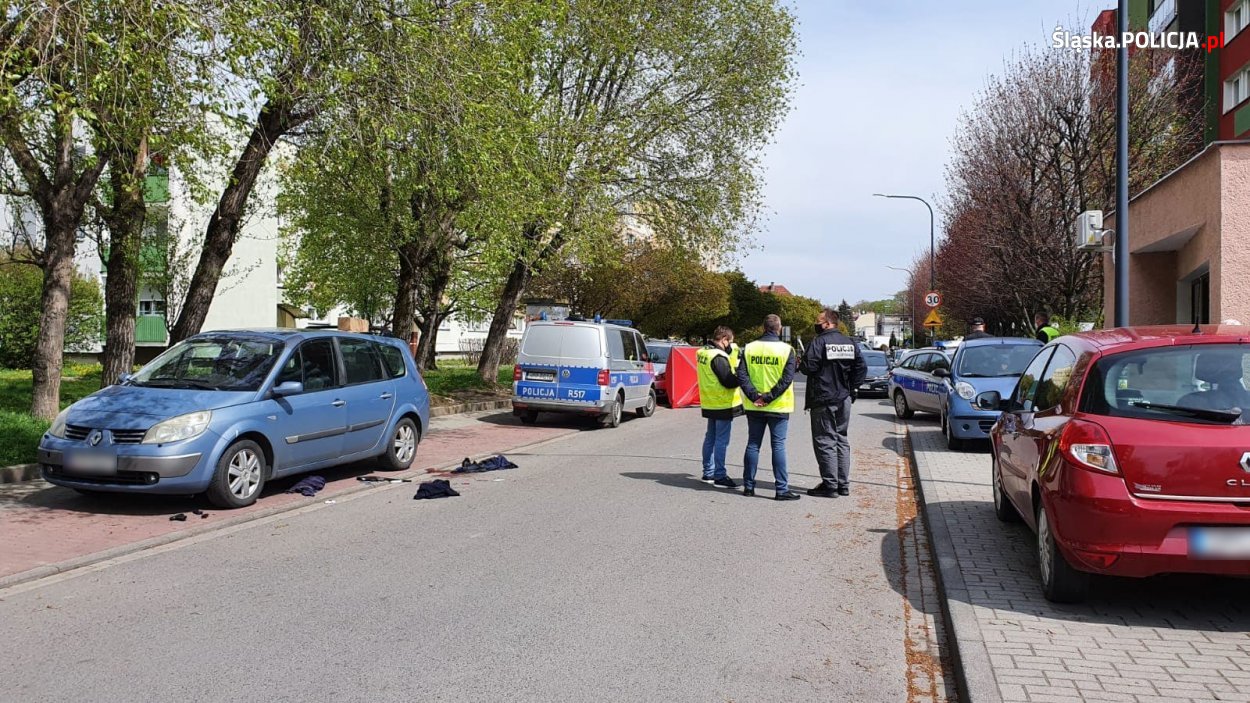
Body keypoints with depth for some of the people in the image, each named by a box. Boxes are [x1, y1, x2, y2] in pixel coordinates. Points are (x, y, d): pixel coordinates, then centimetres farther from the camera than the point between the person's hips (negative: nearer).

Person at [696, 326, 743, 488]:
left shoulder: (702, 353, 8)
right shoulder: (718, 357, -21)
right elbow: (729, 382, -24)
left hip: (710, 404, 9)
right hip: (723, 404, -9)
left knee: (710, 438, 16)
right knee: (721, 441, -4)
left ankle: (708, 472, 24)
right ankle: (719, 476, -1)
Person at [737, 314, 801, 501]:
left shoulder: (749, 348, 1)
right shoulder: (786, 350, -8)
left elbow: (741, 375, -6)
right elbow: (787, 379, -15)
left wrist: (754, 395, -10)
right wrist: (769, 397, -14)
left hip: (753, 407, 3)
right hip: (778, 407, -3)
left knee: (753, 445, 11)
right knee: (778, 446, 0)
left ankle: (748, 485, 15)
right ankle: (782, 489, 0)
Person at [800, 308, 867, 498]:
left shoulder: (819, 342, -13)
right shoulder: (850, 343, 8)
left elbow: (808, 367, -19)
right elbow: (862, 367, 6)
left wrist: (800, 364, 2)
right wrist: (851, 387, 10)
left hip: (823, 400, -7)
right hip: (844, 400, 7)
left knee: (825, 442, -2)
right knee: (842, 440, 14)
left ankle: (830, 485, -3)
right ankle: (843, 484, 17)